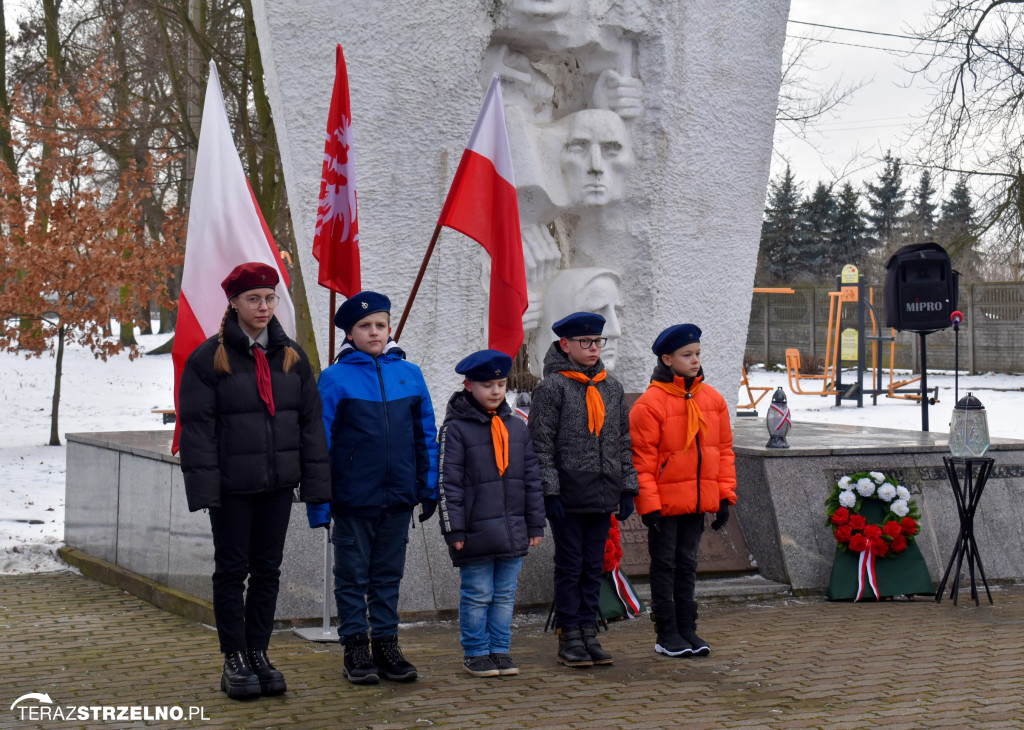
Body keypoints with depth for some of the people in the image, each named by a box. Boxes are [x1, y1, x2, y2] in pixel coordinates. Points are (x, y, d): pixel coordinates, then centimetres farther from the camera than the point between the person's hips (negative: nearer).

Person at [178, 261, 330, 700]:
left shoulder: (291, 355, 8)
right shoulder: (209, 358, -5)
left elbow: (310, 420, 9)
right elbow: (197, 426, -7)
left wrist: (314, 480, 3)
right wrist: (203, 485, -14)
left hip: (278, 483, 4)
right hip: (232, 486, -4)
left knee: (268, 569, 10)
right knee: (232, 570, 4)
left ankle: (258, 653, 21)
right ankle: (234, 661, 13)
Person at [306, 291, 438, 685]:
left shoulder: (409, 374, 5)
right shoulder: (335, 379, -5)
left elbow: (426, 434, 9)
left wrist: (429, 488, 6)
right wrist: (319, 503, -9)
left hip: (399, 497, 3)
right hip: (353, 498, -3)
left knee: (389, 574, 13)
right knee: (353, 575, 7)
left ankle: (386, 643, 22)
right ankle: (355, 647, 17)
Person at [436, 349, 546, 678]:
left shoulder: (517, 428, 11)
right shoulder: (456, 429, -5)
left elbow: (532, 479, 14)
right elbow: (448, 483, -7)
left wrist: (536, 524, 11)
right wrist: (454, 530, -11)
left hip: (513, 532, 5)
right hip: (476, 534, -5)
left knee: (505, 595, 10)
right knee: (477, 595, 2)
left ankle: (500, 650, 20)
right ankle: (476, 653, 14)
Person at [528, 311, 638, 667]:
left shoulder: (611, 387, 12)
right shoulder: (552, 387, -6)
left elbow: (623, 441, 16)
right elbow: (541, 444, -8)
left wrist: (627, 488, 11)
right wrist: (549, 491, -13)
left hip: (603, 495, 5)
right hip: (568, 496, -5)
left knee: (594, 566, 10)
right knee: (569, 565, 2)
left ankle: (588, 631, 18)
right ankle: (568, 637, 10)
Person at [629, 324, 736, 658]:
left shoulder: (712, 399, 5)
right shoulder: (650, 403, -12)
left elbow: (724, 450, 10)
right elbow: (642, 459, -12)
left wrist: (725, 495, 5)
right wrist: (648, 503, -15)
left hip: (699, 501, 5)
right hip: (665, 502, -5)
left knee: (687, 564, 13)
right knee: (664, 565, 4)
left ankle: (687, 629, 20)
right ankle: (667, 633, 11)